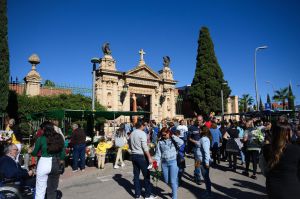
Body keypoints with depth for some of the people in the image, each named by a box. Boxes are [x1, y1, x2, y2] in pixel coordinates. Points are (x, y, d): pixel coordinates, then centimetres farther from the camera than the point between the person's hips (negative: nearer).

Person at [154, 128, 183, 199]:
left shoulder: (173, 140, -4)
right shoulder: (160, 142, 3)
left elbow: (181, 142, -23)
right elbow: (158, 153, 3)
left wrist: (173, 136, -14)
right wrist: (156, 163, -9)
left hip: (173, 162, -4)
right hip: (164, 163, 4)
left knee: (173, 181, -1)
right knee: (166, 181, 14)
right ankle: (175, 186, 44)